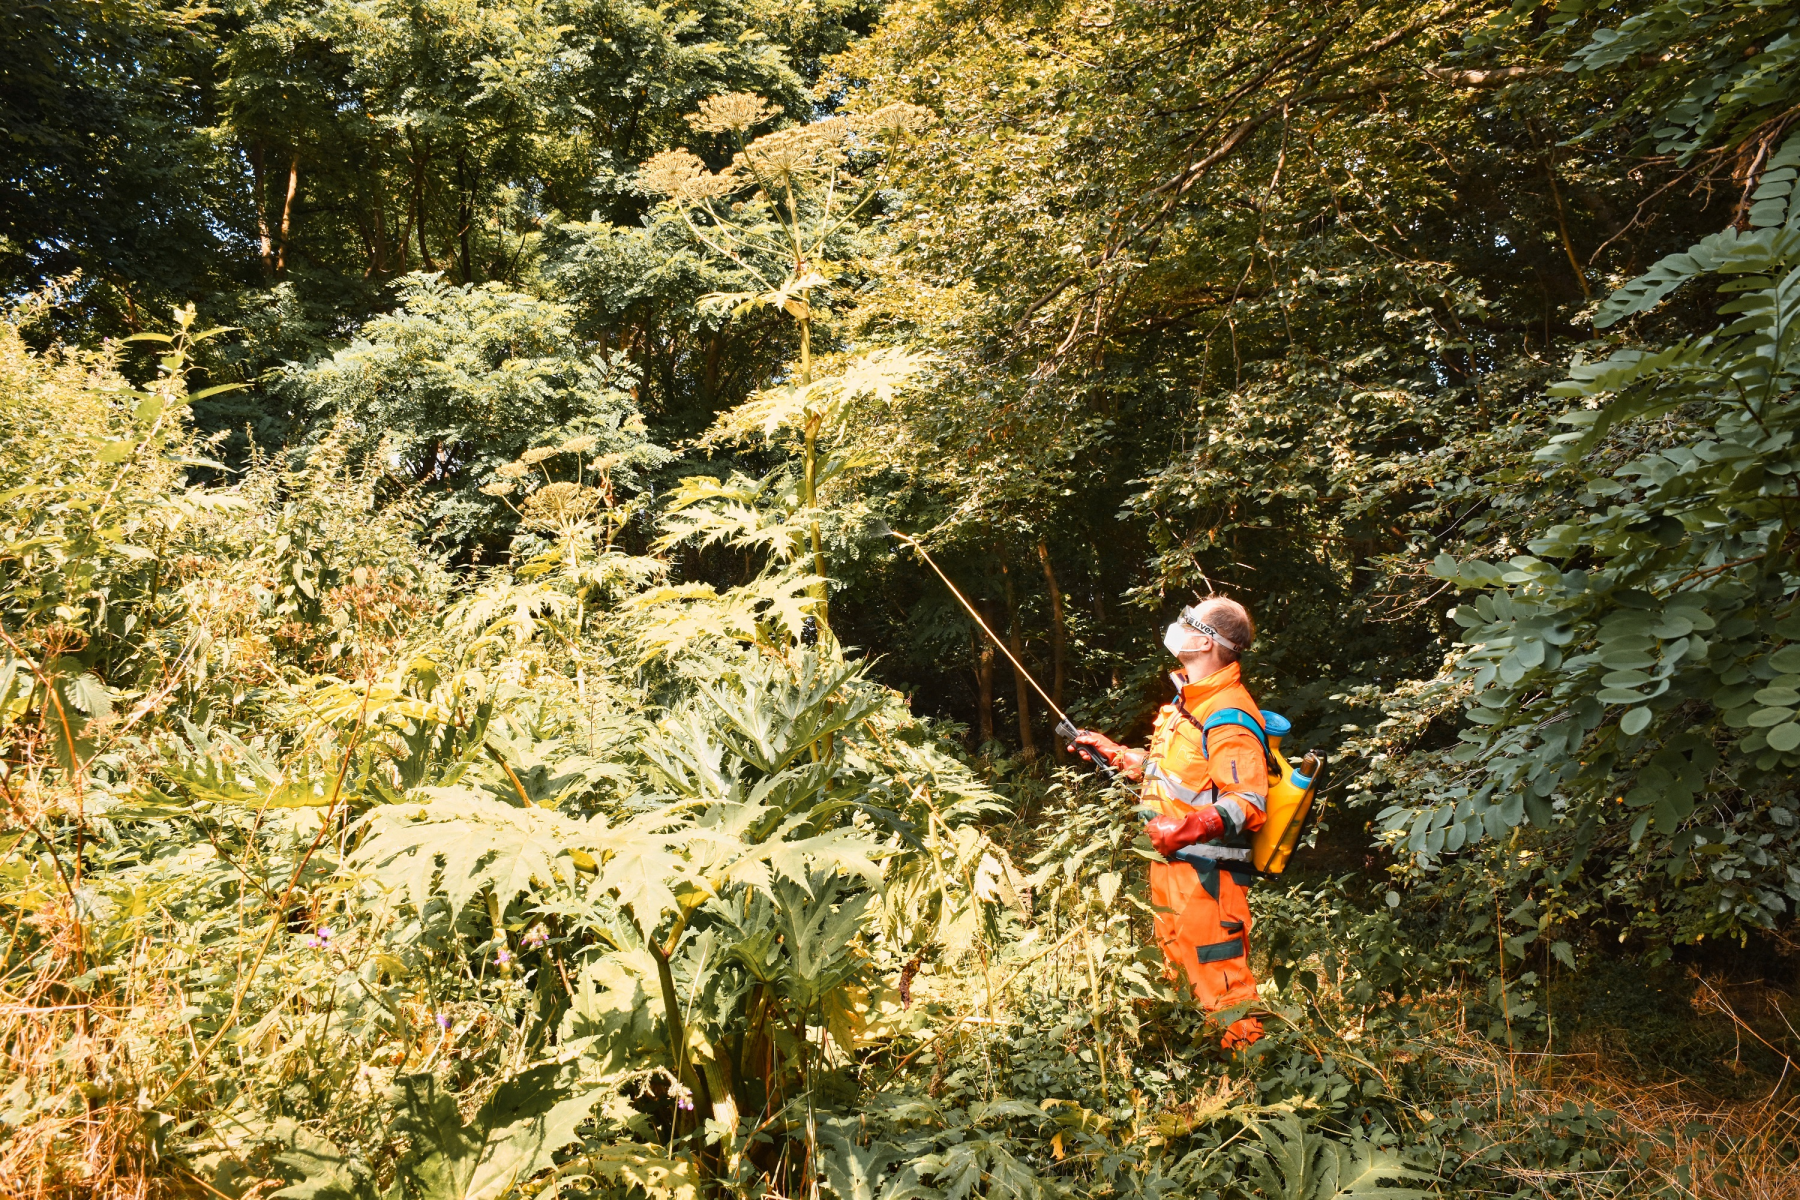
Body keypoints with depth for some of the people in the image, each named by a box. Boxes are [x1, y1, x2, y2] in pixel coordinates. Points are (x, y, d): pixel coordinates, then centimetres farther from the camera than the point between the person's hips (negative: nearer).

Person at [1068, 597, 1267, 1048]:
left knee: (1220, 985, -4)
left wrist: (1189, 829, -38)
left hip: (1205, 872, -10)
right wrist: (1114, 752, 23)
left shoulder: (1228, 717, -19)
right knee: (1177, 968, 21)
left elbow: (1249, 801, -25)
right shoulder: (1188, 699, 14)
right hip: (1171, 861, 11)